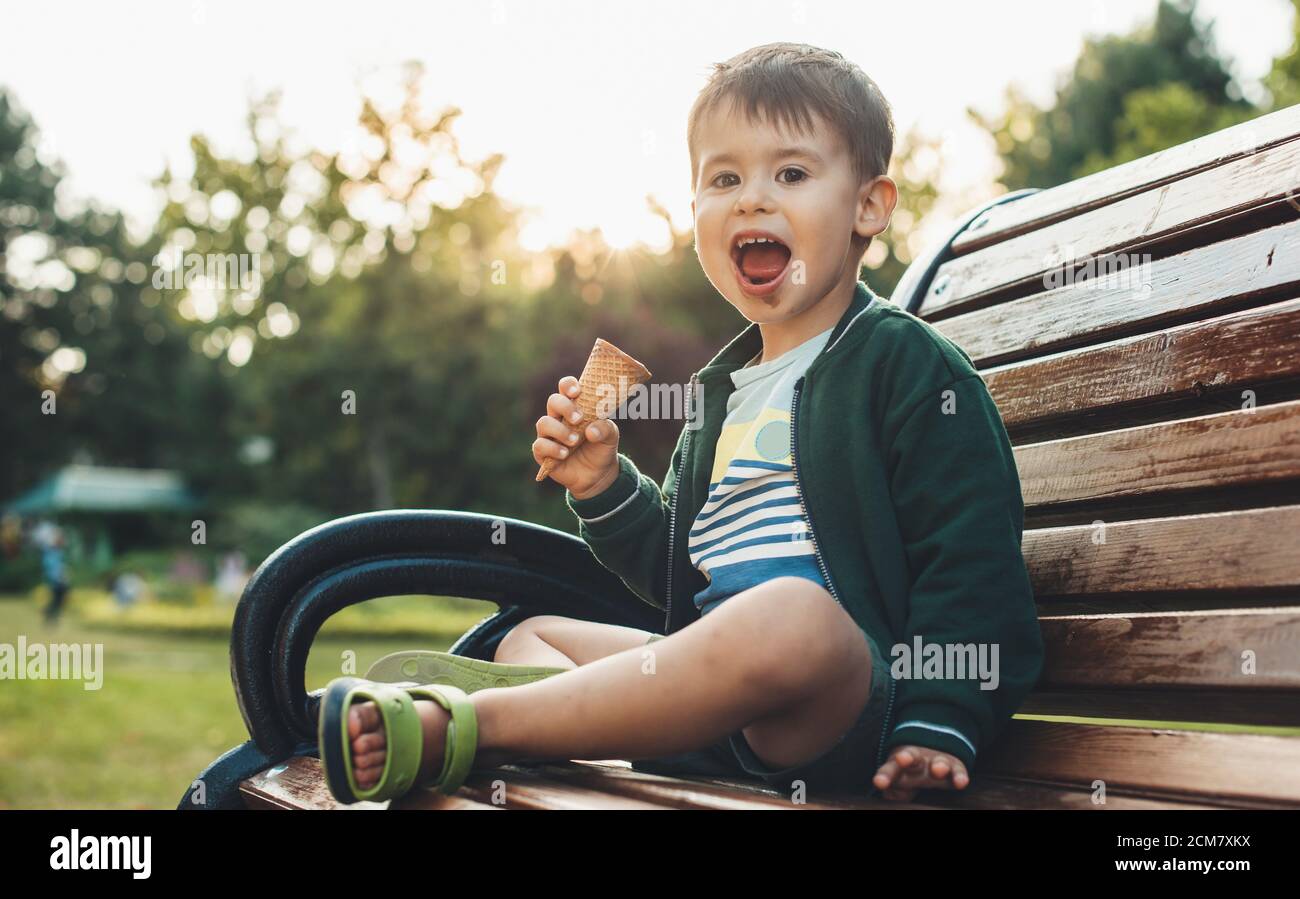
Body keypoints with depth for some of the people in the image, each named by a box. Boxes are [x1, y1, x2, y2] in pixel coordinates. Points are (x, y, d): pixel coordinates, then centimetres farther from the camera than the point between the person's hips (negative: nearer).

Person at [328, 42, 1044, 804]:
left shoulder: (907, 363, -1)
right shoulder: (725, 391, 22)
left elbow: (969, 556, -8)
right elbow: (680, 573, 27)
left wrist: (938, 724, -17)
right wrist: (604, 487, 9)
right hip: (721, 715, 8)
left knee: (790, 612, -39)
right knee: (532, 636, 11)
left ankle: (468, 721, -30)